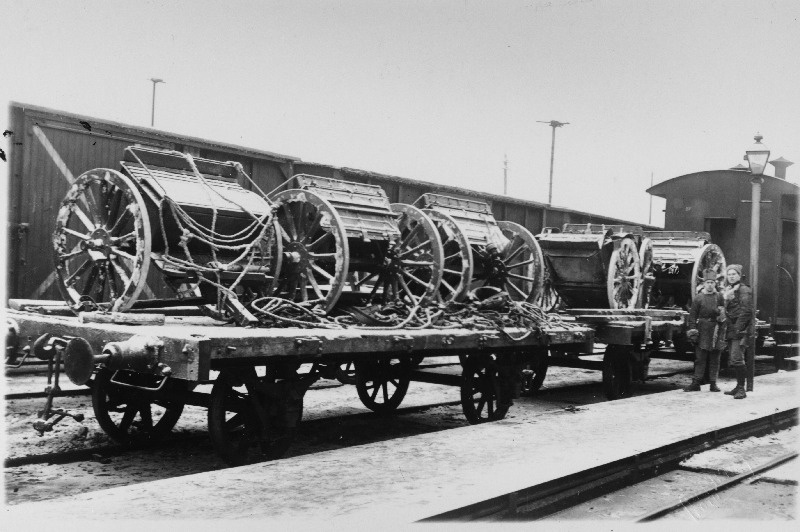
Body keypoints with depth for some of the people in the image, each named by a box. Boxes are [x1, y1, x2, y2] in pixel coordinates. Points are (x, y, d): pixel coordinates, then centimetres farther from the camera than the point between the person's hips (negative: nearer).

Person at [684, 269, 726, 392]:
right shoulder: (698, 298, 3)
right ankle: (696, 383, 2)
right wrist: (692, 331, -6)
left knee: (714, 359, 5)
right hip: (702, 333, -1)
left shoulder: (719, 297, 8)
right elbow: (692, 316, 1)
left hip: (715, 332, 2)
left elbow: (724, 313, 15)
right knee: (700, 358, -1)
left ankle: (713, 383, 11)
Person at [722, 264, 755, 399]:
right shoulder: (727, 291, 19)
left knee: (736, 359, -15)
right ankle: (739, 387, 19)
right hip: (731, 329, 9)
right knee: (733, 359, 11)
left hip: (741, 329, -9)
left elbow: (745, 311, -15)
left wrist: (738, 328, -19)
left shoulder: (744, 290, -7)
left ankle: (742, 389, -11)